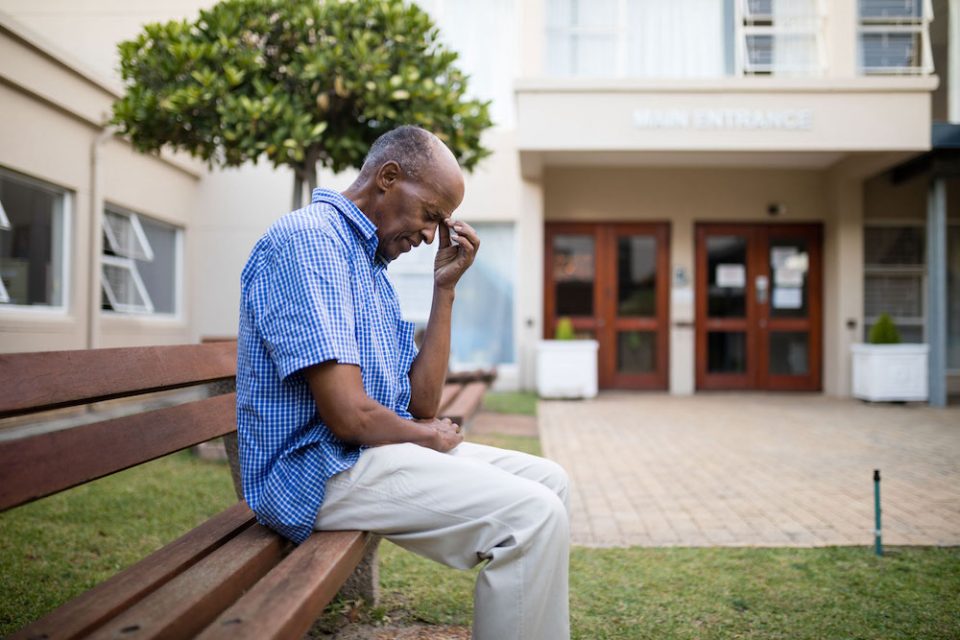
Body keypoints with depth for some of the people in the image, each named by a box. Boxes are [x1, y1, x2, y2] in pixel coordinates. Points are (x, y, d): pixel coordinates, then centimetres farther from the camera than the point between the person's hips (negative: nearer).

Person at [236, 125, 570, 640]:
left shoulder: (370, 262, 16)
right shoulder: (309, 236, -15)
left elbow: (422, 403, 9)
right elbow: (348, 414, -24)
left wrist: (444, 288, 5)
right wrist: (429, 435, -4)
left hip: (377, 449, 10)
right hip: (321, 468, -10)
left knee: (548, 481, 9)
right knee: (531, 515, -21)